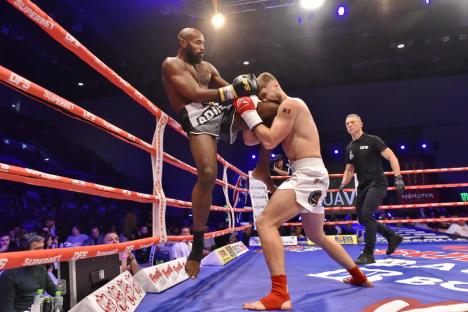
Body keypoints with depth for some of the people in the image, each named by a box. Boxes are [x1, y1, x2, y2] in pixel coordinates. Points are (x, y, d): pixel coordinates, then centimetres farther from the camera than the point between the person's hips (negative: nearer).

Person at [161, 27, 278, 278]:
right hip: (197, 119, -8)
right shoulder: (171, 64, 2)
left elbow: (228, 90, 24)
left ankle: (262, 169, 14)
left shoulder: (207, 67, 26)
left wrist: (243, 88, 1)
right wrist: (232, 91, -13)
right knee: (208, 174, -29)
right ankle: (197, 245, -16)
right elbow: (194, 94, -12)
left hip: (221, 112, 8)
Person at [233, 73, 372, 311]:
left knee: (265, 222, -19)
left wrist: (249, 113, -7)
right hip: (311, 176, 11)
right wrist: (253, 111, 3)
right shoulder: (286, 110, 23)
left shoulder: (290, 104, -6)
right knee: (317, 236, 24)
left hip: (308, 174, -11)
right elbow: (252, 140, 13)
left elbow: (269, 141, -16)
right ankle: (359, 276, 39)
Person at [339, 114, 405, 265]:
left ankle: (368, 254, -7)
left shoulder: (372, 140, -8)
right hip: (363, 186, 8)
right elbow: (349, 170, 19)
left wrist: (398, 177, -22)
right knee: (362, 218, 11)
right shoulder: (349, 148, 11)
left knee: (366, 215, -19)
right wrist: (343, 184, 1)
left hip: (377, 184, -8)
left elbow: (392, 157, -12)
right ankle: (393, 237, 30)